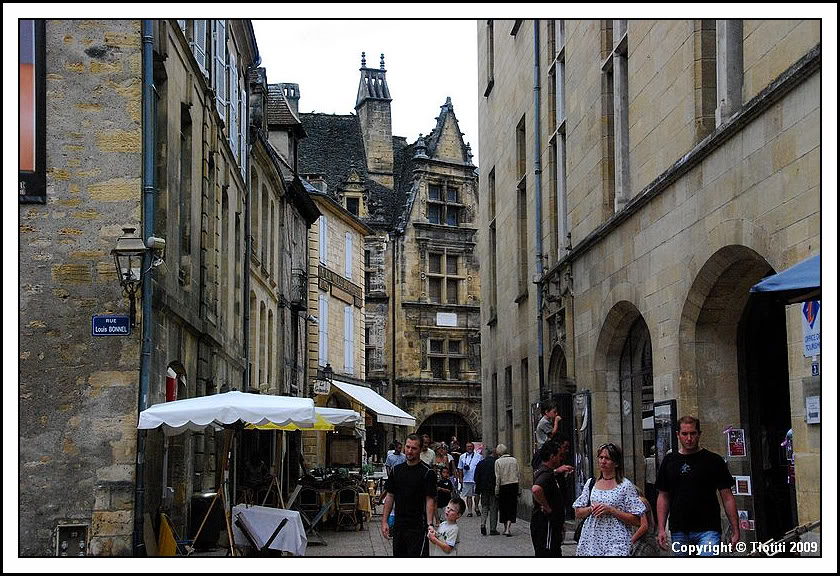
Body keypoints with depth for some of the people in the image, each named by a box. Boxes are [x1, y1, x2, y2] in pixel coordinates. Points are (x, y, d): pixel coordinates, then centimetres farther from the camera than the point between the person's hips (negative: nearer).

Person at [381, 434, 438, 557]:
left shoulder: (427, 472, -7)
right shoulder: (396, 470, 9)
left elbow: (430, 500, -10)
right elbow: (390, 496, 12)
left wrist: (430, 524, -18)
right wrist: (384, 521, 6)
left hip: (418, 527, -6)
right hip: (398, 526, 6)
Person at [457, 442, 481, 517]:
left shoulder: (478, 456, 5)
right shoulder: (462, 457, 11)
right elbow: (460, 469, 13)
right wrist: (460, 479, 4)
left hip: (476, 479, -1)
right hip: (466, 479, 1)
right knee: (468, 496, 2)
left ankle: (476, 508, 19)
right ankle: (469, 511, 6)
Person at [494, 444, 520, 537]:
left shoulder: (498, 461, -7)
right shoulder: (514, 460, 3)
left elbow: (498, 477, -8)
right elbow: (518, 475, 6)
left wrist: (497, 491, -2)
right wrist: (518, 490, 12)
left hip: (503, 486, -2)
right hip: (514, 485, 2)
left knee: (503, 508, 12)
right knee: (511, 508, 2)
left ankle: (506, 528, 19)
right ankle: (507, 529, -8)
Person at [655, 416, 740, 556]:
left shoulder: (714, 460, 1)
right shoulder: (669, 461, 10)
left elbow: (727, 497, 0)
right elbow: (663, 497, 13)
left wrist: (735, 530, -5)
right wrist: (661, 529, 3)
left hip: (707, 530, -3)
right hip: (679, 531, 3)